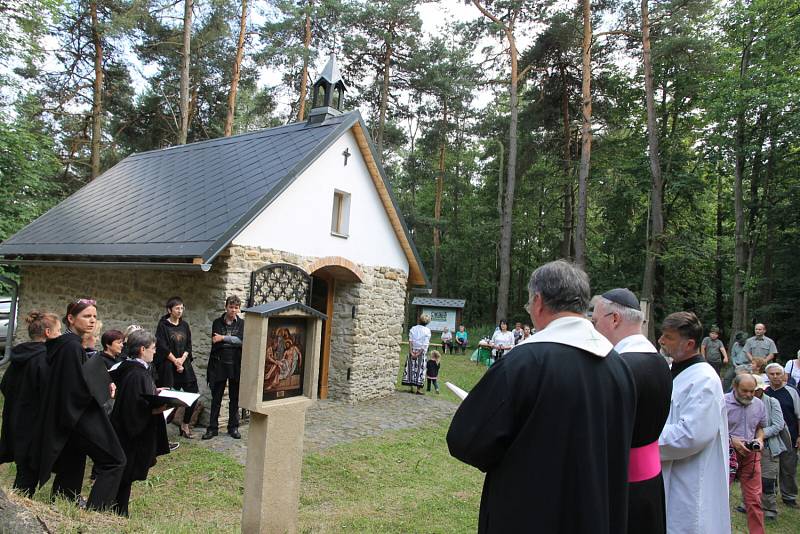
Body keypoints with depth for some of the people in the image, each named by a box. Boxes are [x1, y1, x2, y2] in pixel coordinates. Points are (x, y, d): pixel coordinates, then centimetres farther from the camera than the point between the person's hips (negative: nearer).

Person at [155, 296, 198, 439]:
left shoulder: (184, 325, 11)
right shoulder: (163, 325, -3)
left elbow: (189, 345, 9)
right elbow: (162, 347, -9)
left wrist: (182, 359, -7)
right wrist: (175, 361, -10)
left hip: (184, 364, 5)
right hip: (168, 366, -5)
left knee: (194, 393, -1)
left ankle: (185, 425, 14)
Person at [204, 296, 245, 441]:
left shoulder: (242, 324, 3)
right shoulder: (217, 322, 4)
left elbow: (242, 340, -13)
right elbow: (215, 344, -7)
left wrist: (223, 338, -14)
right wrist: (233, 341, -12)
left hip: (236, 365, 0)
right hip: (219, 364, 0)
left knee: (234, 398, 8)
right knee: (216, 398, 5)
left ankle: (233, 427, 19)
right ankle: (213, 428, 15)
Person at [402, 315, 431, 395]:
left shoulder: (413, 328, 2)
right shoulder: (427, 331, -4)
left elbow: (410, 341, -6)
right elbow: (425, 344, -12)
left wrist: (411, 352, -9)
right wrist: (419, 353, -12)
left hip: (413, 351, 2)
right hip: (421, 352, -2)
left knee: (411, 368, 9)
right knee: (420, 369, 4)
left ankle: (411, 388, 10)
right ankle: (419, 389, 6)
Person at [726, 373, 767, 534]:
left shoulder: (759, 404, 3)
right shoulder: (723, 402, -13)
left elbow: (761, 428, 17)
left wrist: (759, 440, -3)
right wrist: (732, 441, -19)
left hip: (751, 455, 3)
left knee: (754, 499, 4)